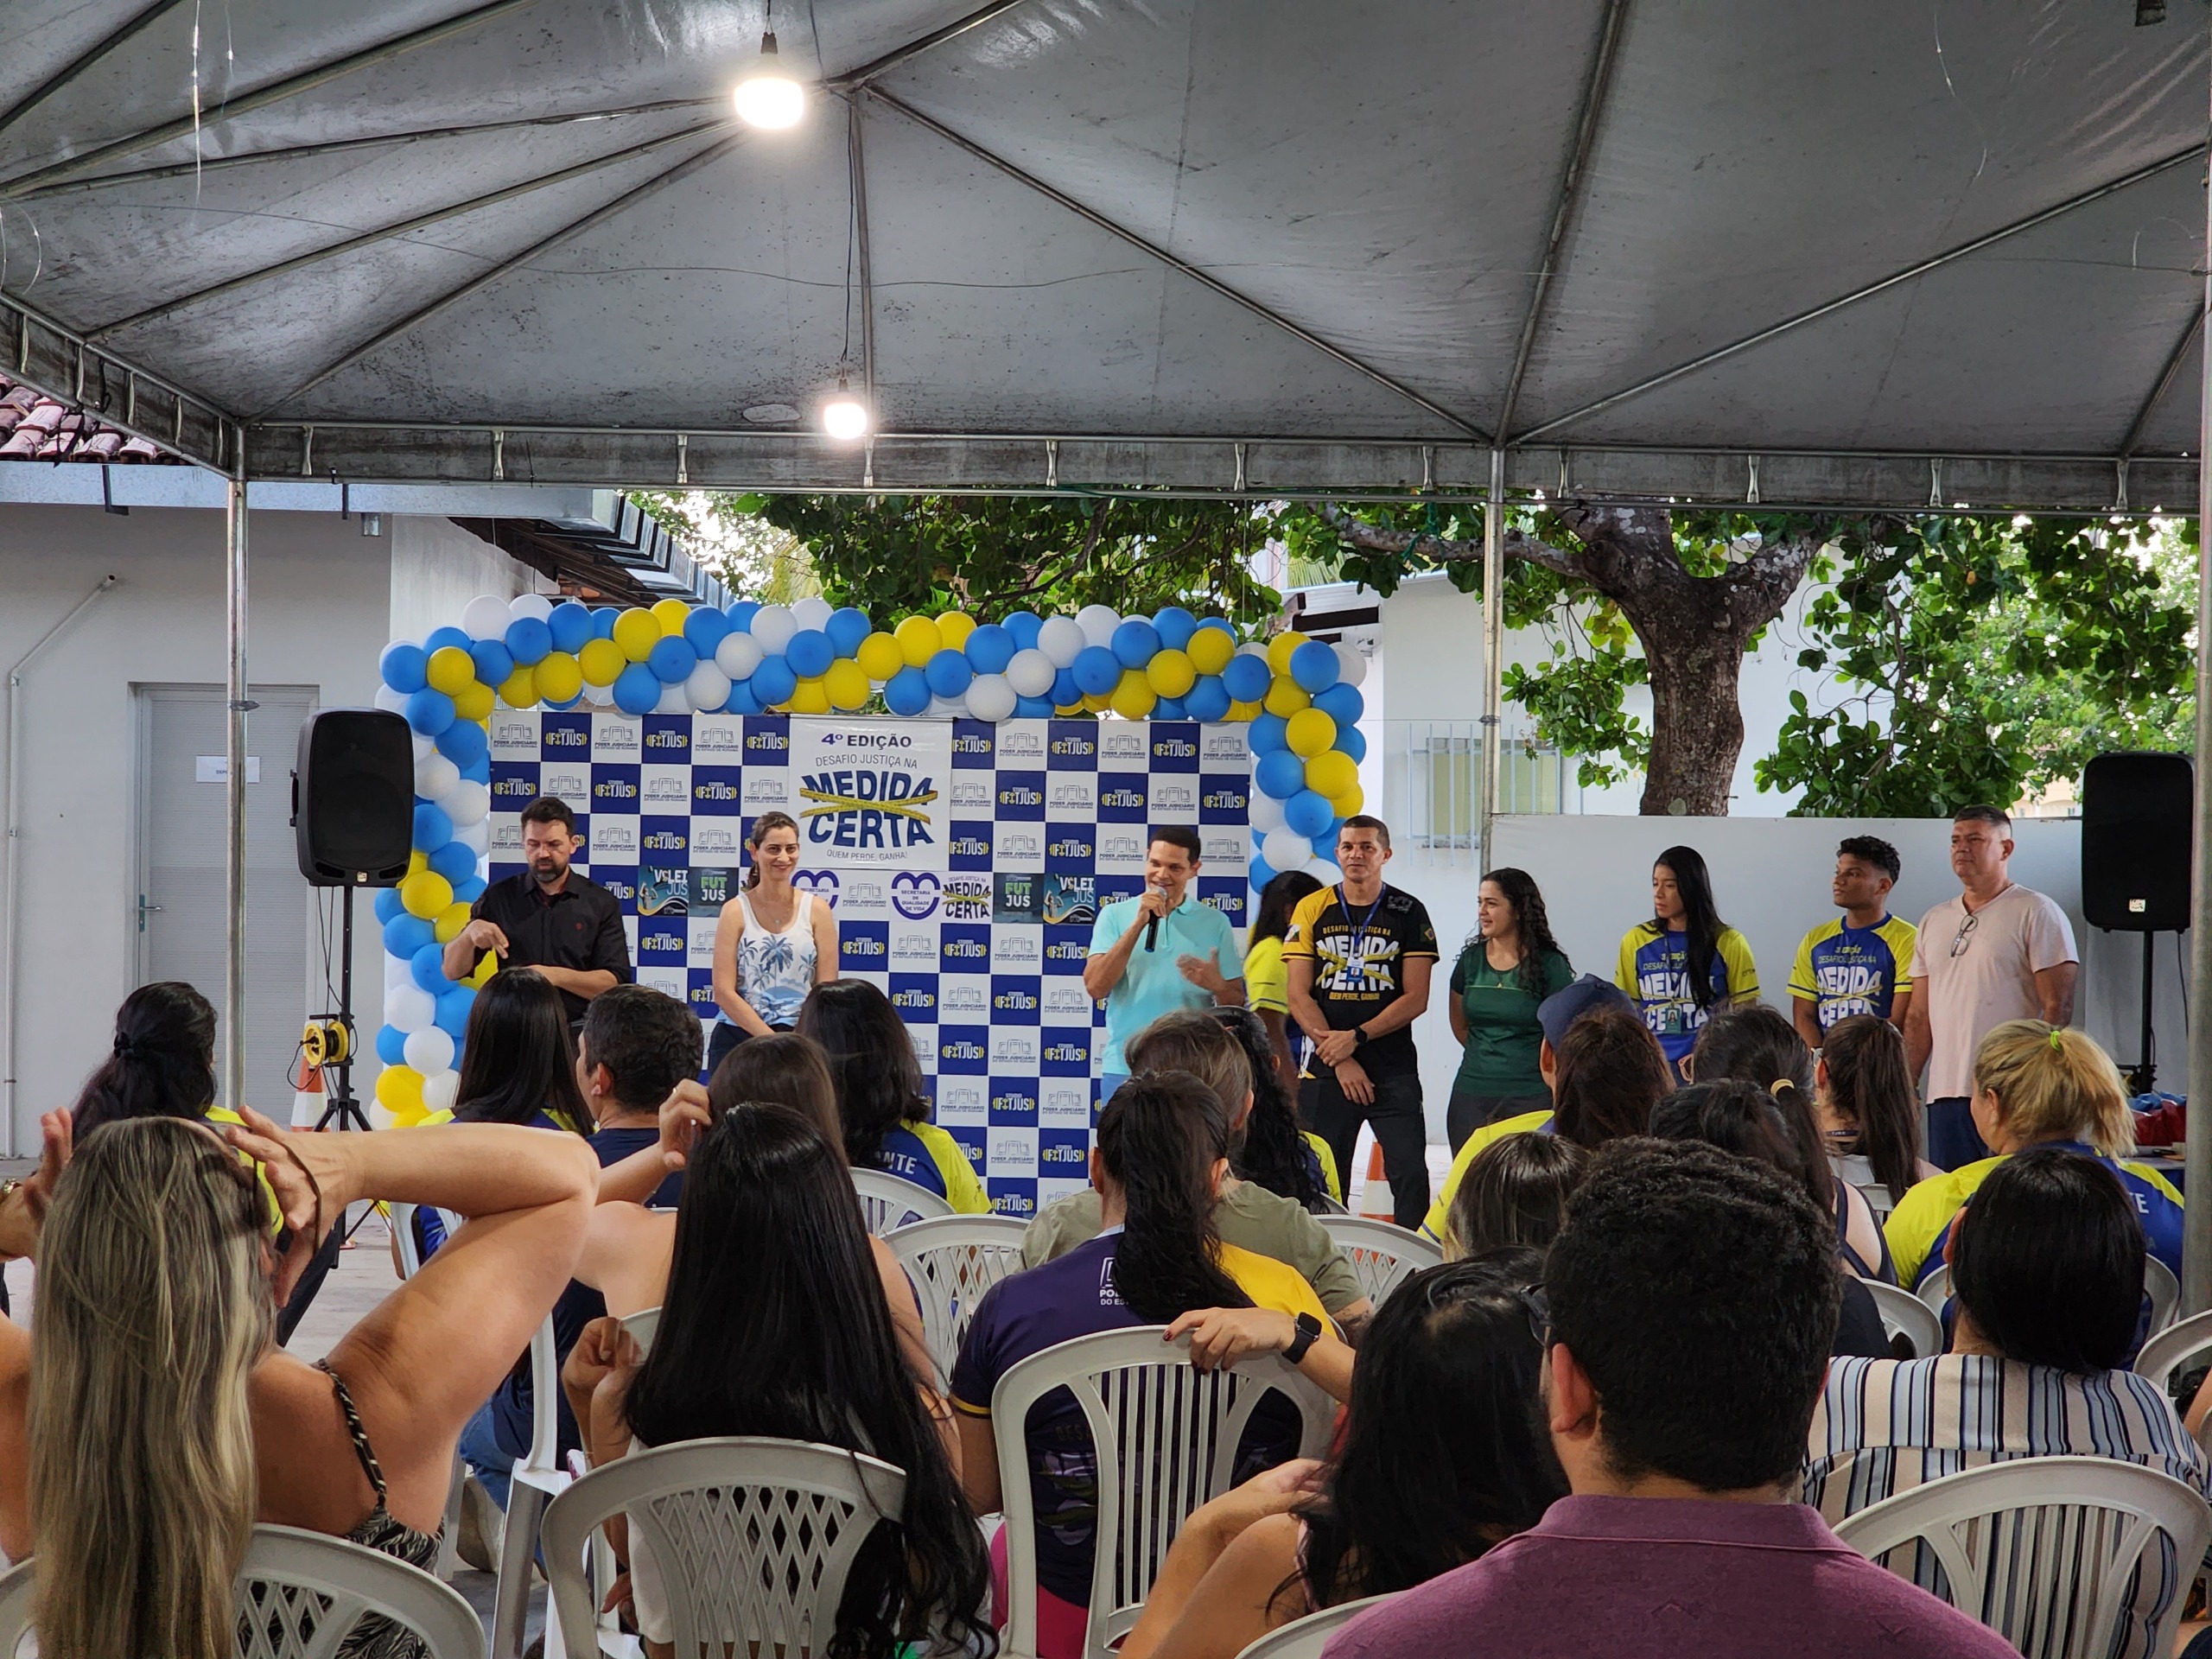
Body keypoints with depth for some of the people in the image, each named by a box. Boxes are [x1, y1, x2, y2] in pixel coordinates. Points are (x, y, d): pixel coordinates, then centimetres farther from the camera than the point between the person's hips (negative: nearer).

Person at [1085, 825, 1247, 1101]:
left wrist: (1217, 985, -16)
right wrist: (1138, 924, -14)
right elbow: (1095, 987, -9)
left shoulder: (1215, 923, 6)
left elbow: (1236, 1002, 8)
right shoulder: (1114, 915, 4)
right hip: (1124, 1067, 0)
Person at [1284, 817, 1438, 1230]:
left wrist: (1356, 1038, -13)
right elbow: (1298, 996, 2)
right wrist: (1339, 1060, -8)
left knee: (1410, 1173, -7)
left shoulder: (1409, 913, 3)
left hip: (1394, 1070, -1)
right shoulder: (1312, 910, 6)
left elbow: (1415, 998, -2)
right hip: (1327, 1070, 1)